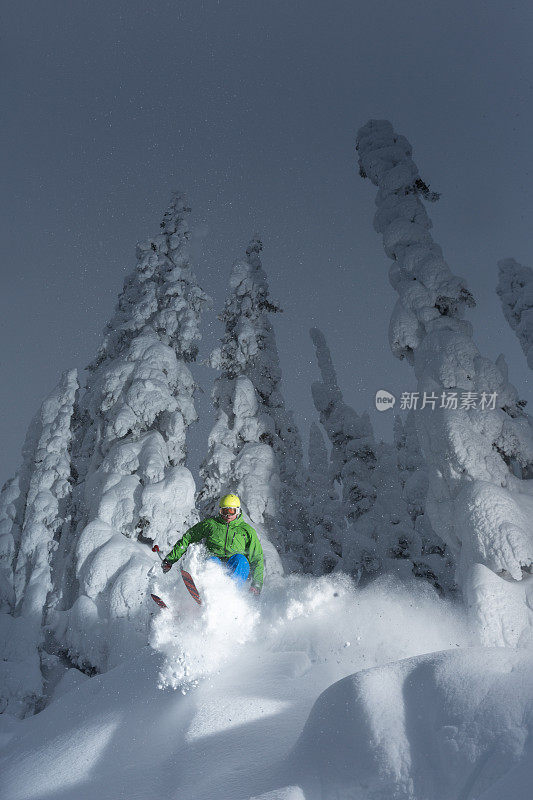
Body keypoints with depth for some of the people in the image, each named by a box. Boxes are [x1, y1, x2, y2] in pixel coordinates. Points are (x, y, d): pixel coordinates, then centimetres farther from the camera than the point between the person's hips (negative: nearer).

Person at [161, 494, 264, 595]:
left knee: (240, 559, -32)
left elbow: (257, 558, 10)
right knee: (213, 561, -33)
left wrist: (257, 584, -4)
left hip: (235, 566, 0)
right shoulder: (210, 524, 13)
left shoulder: (247, 530, 11)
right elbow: (187, 539, 18)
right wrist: (170, 559, 10)